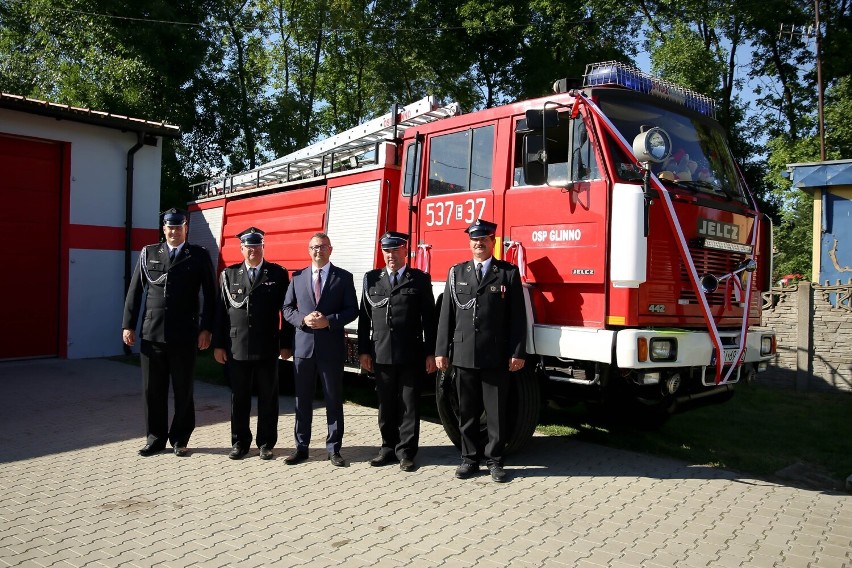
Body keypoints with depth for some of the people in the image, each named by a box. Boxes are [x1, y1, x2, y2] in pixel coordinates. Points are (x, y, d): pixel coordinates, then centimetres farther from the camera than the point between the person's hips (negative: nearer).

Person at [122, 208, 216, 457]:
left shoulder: (199, 256, 3)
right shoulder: (149, 253, 10)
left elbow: (209, 295, 0)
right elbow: (135, 291, 10)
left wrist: (206, 329, -6)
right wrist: (128, 325, 4)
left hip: (184, 335, -2)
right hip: (151, 334, 2)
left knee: (183, 391, 6)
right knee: (153, 390, 8)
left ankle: (180, 440, 19)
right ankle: (156, 438, 22)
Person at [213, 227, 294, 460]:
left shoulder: (278, 274, 3)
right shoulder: (229, 274, 8)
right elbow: (220, 311, 6)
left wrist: (286, 344, -2)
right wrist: (218, 344, 2)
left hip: (268, 348, -1)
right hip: (237, 347, 1)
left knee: (268, 397, 6)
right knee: (239, 397, 8)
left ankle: (266, 443, 18)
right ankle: (240, 442, 22)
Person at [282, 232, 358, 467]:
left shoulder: (344, 277, 2)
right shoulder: (298, 277, 9)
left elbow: (352, 310, -1)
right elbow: (287, 308, 9)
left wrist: (329, 321, -16)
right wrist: (303, 319, -11)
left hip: (331, 346, -2)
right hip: (303, 345, 2)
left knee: (334, 400, 5)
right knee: (302, 399, 9)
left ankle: (334, 448, 15)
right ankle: (301, 447, 20)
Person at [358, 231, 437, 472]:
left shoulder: (420, 279, 2)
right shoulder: (371, 279, 10)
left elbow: (429, 318, 0)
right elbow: (365, 317, 9)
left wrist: (431, 353, -4)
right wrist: (363, 350, 4)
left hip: (411, 354, -2)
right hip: (381, 354, 3)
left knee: (409, 404, 3)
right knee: (386, 404, 11)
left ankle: (406, 452, 12)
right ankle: (389, 447, 23)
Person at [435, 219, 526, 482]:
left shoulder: (509, 273, 2)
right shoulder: (457, 273, 10)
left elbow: (517, 317, -1)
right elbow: (446, 315, 8)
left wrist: (517, 353, -7)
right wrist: (441, 351, 3)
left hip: (496, 356, -2)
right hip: (464, 354, 2)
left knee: (496, 411, 5)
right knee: (467, 411, 10)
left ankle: (494, 460, 18)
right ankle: (470, 458, 22)